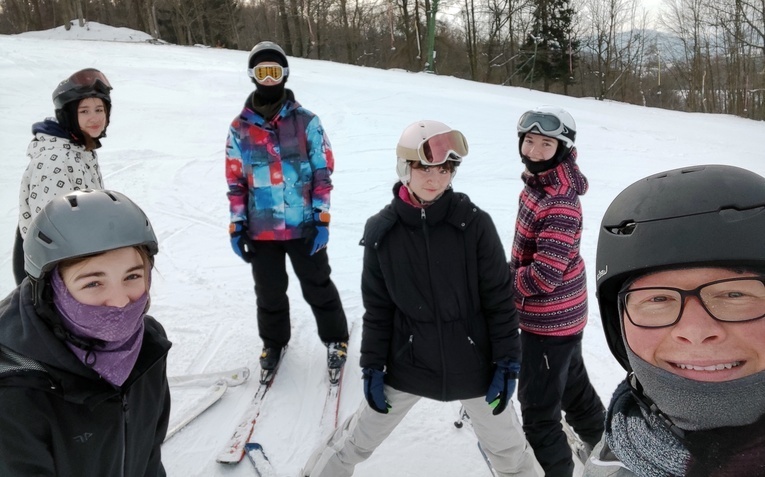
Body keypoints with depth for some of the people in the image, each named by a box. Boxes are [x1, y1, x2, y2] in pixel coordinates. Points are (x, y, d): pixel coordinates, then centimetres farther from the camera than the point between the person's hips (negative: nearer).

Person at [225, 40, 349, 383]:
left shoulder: (306, 122, -4)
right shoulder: (240, 128, 1)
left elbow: (322, 173, -3)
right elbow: (236, 182, 5)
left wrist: (322, 219, -8)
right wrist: (237, 226, 2)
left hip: (304, 226, -2)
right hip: (261, 230, 2)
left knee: (318, 288, 12)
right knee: (269, 293, 16)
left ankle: (336, 339, 34)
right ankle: (273, 342, 40)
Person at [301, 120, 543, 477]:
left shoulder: (474, 224, -13)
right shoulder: (382, 231, -10)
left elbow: (499, 298, -7)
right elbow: (377, 308, -1)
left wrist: (507, 362, -6)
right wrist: (372, 367, 0)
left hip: (472, 364, 0)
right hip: (408, 364, 1)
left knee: (507, 447, 20)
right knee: (358, 440, 16)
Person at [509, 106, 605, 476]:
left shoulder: (560, 203, -27)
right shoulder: (536, 184, 2)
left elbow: (544, 276, -29)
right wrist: (510, 273, 2)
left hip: (549, 320, -10)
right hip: (561, 315, 10)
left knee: (537, 405, 6)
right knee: (573, 385, 29)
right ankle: (604, 443, 51)